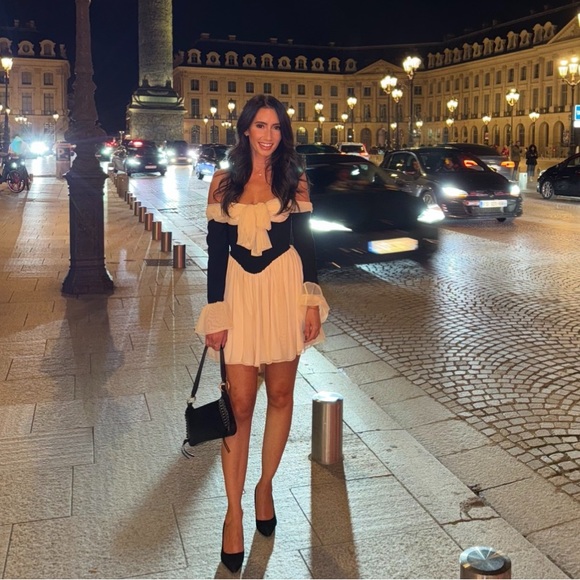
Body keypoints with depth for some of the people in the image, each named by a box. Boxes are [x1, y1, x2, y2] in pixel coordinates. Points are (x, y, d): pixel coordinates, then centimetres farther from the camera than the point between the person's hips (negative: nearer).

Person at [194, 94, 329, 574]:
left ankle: (265, 487, 28)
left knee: (280, 395, 9)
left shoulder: (294, 180, 4)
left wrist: (311, 301, -3)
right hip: (240, 292, 0)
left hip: (284, 289, 1)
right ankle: (234, 511, 9)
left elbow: (305, 242, 4)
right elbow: (216, 250, 2)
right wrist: (215, 313, -2)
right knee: (240, 404, -2)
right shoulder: (224, 182, 3)